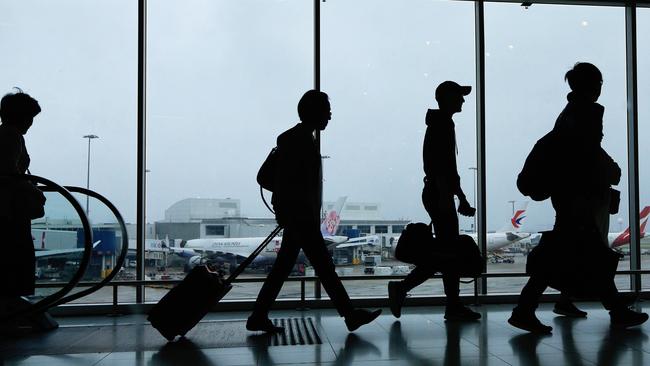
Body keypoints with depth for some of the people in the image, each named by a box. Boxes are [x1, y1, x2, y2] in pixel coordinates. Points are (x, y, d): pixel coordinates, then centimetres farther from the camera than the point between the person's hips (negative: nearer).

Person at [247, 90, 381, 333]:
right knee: (323, 265, -3)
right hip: (301, 216, -10)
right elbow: (285, 182, -19)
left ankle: (258, 317, 16)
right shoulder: (298, 140, -13)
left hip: (303, 216, 10)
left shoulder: (302, 138, 17)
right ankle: (350, 315, 6)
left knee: (282, 267, 11)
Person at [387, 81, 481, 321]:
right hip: (440, 195, -10)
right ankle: (401, 288, -2)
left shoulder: (442, 124, 21)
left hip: (439, 195, 10)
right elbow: (439, 165, -21)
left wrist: (462, 199, 27)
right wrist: (445, 196, -24)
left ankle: (454, 306, 12)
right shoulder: (442, 124, -10)